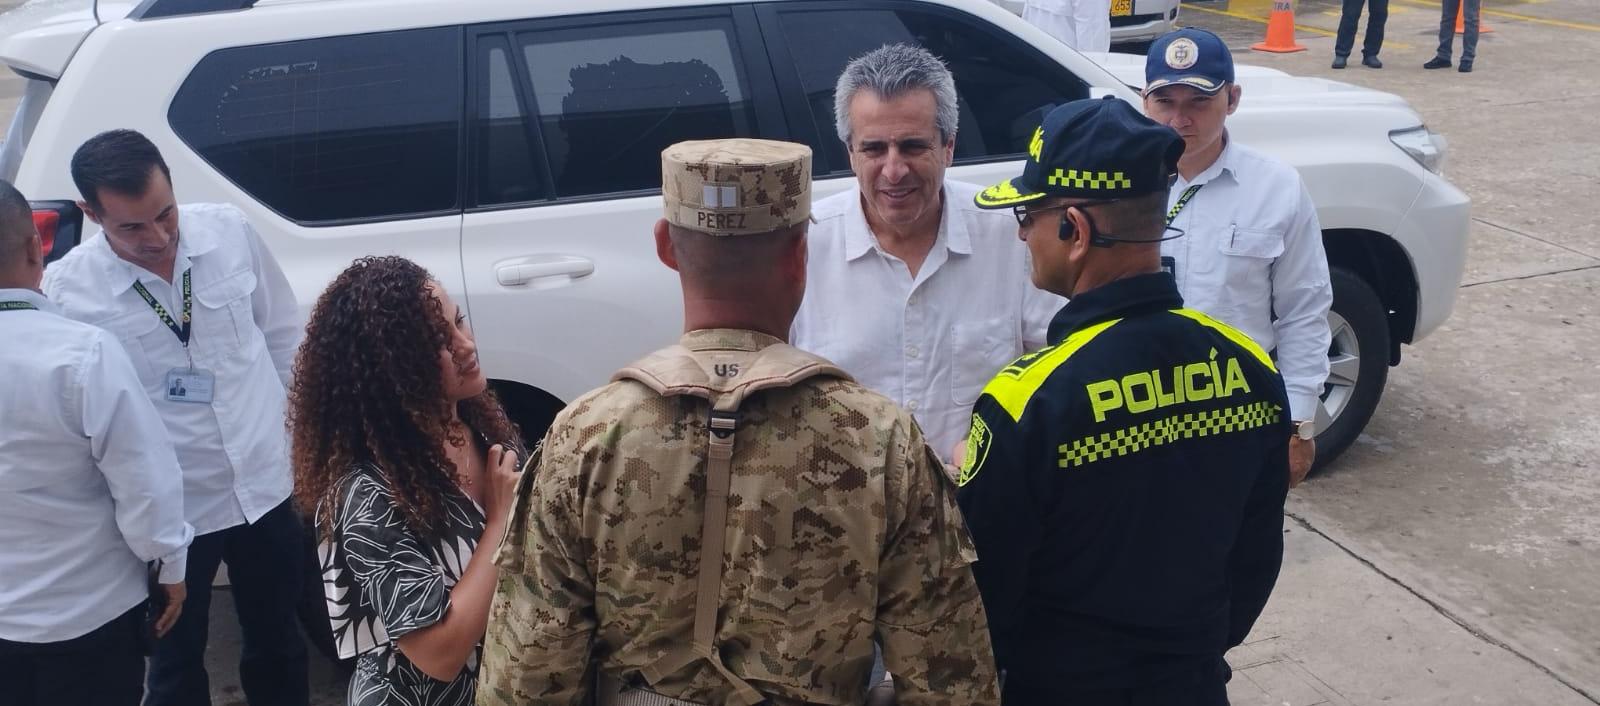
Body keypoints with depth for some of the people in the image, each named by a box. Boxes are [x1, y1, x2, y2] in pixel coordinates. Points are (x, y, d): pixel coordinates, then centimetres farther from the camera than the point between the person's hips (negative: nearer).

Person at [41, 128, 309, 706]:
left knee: (277, 642, 21)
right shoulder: (66, 289, -16)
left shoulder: (230, 231, -8)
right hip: (168, 513, -2)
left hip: (265, 489, 2)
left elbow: (283, 336, 5)